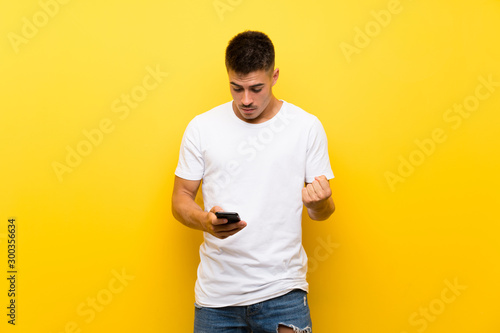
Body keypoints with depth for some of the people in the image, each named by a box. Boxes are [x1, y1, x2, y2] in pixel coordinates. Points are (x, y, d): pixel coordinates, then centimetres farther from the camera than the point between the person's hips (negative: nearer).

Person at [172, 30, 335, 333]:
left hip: (282, 290, -1)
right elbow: (181, 198, 6)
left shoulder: (307, 127, 0)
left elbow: (323, 211, 5)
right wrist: (206, 221, -16)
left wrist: (318, 202, -19)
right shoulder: (201, 128, 2)